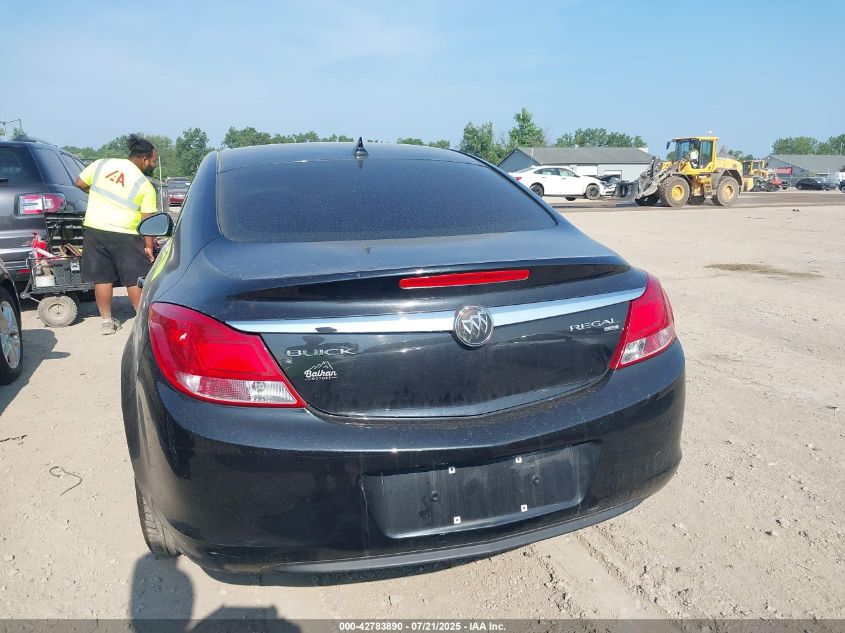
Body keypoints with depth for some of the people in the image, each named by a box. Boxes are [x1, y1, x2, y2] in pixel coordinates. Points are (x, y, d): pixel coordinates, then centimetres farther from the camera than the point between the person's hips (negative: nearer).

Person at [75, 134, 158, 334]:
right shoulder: (145, 185, -5)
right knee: (134, 278, 5)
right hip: (125, 235, -4)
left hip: (94, 229, 4)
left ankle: (106, 321, 16)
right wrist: (149, 246, -6)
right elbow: (147, 219, -8)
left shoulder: (101, 164, 5)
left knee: (102, 277, 9)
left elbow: (80, 183, 13)